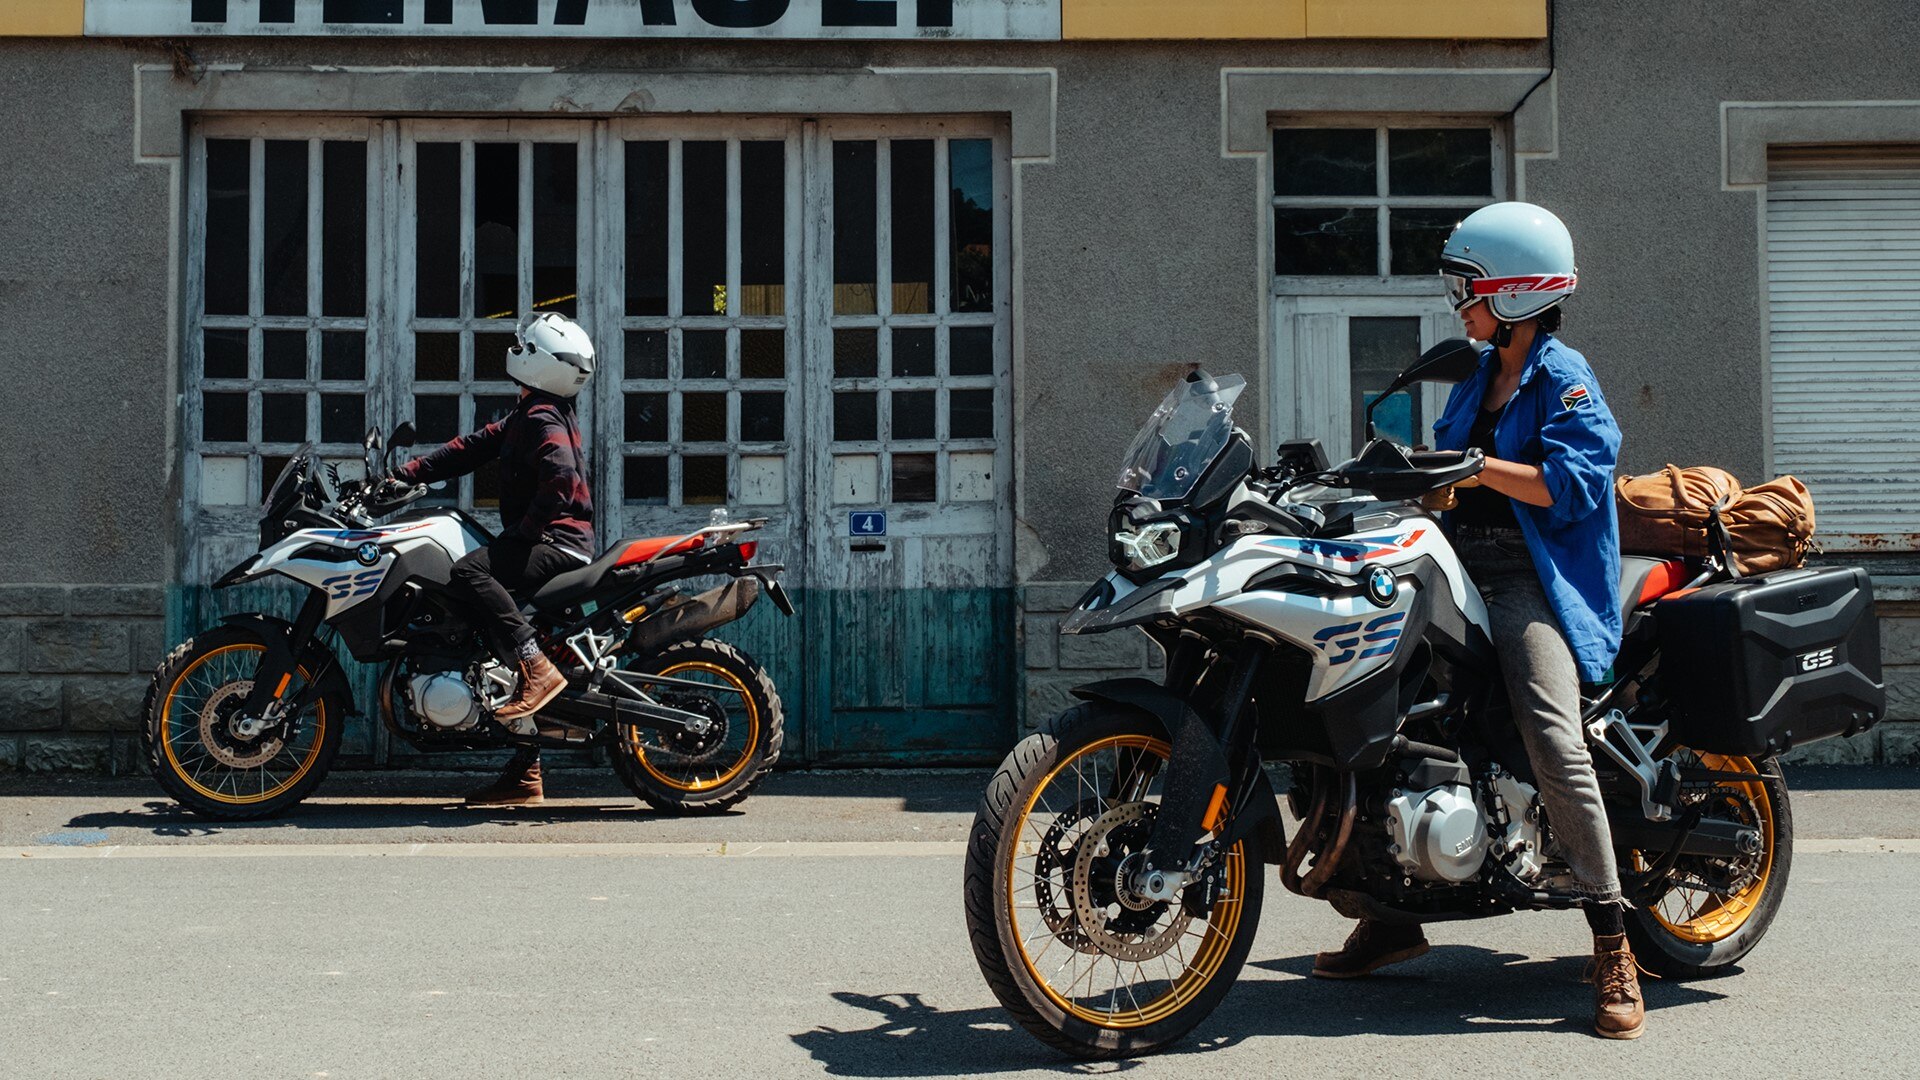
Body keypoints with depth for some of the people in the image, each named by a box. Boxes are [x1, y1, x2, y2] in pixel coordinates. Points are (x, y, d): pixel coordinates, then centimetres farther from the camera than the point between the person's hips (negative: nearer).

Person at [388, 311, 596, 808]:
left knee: (470, 571, -30)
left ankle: (537, 667, -31)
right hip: (550, 544, 11)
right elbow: (472, 447, 20)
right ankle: (524, 775, 15)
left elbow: (562, 479, -27)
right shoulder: (527, 415, 21)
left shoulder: (542, 420, -11)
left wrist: (524, 531, -20)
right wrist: (406, 475, 13)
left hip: (557, 542, -11)